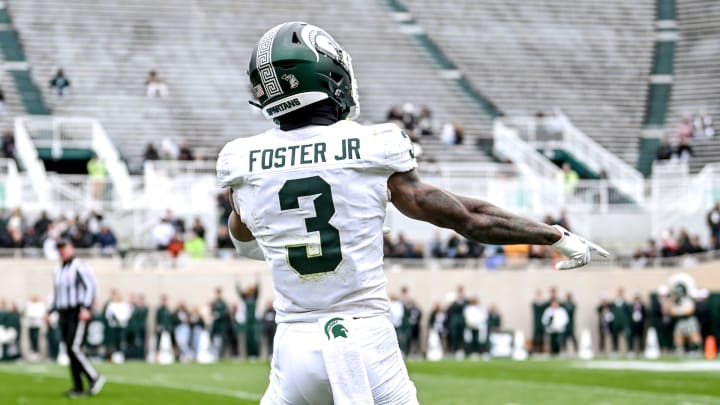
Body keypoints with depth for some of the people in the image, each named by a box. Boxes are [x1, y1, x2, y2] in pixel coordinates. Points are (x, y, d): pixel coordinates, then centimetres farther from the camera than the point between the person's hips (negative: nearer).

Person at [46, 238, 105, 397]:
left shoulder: (79, 267, -8)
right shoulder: (58, 270, 16)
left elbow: (91, 286, -16)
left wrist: (86, 308, -24)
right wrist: (50, 311, 14)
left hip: (78, 314, -8)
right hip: (64, 314, 8)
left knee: (74, 348, -18)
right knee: (70, 350, 4)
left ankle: (95, 378, -8)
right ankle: (78, 387, 7)